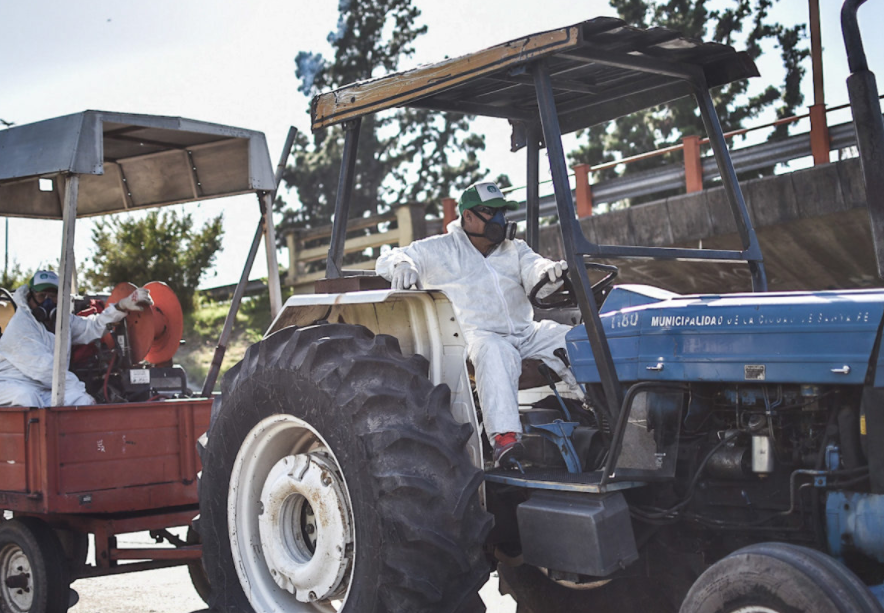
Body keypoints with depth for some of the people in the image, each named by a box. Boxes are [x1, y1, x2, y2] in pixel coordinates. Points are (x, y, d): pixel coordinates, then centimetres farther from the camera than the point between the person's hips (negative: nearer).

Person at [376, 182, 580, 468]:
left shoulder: (515, 249, 22)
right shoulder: (440, 250, 10)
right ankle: (504, 437, -51)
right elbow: (388, 260, 7)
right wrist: (402, 265, -19)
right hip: (477, 334, -5)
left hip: (525, 332, 5)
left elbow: (534, 271, 4)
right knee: (496, 353, -40)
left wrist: (550, 272, -22)